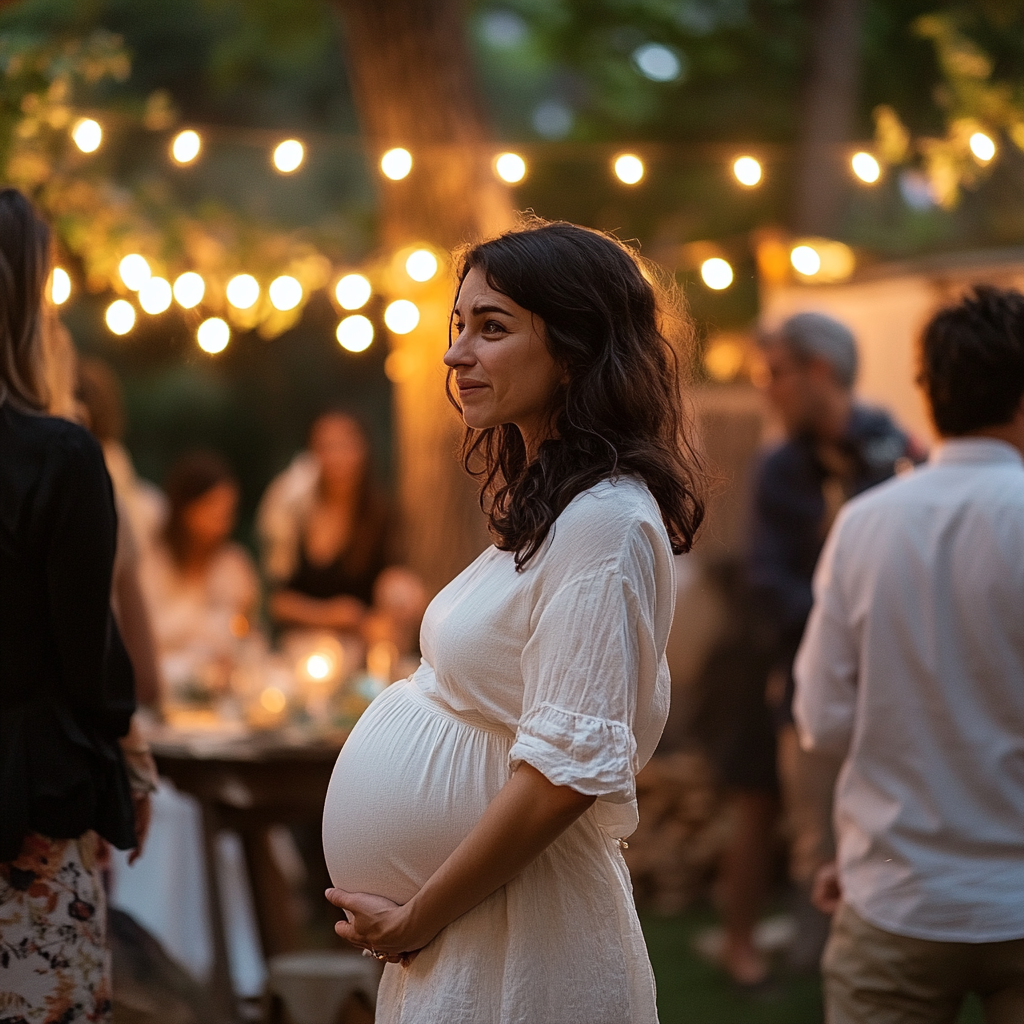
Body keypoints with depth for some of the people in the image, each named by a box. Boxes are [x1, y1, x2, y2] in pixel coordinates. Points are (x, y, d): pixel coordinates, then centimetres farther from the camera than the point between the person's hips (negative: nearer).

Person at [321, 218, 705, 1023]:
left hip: (512, 940, -9)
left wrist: (417, 919, -15)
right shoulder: (547, 505, 11)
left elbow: (569, 767, -23)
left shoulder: (604, 521, -18)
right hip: (460, 928, 9)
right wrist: (414, 918, 9)